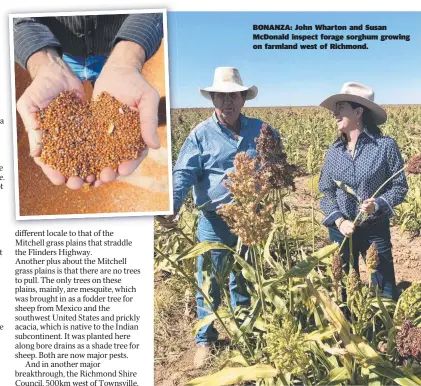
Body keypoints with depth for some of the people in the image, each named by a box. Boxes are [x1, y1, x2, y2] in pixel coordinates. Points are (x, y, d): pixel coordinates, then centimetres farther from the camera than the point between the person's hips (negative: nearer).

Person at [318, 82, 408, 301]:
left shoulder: (386, 146, -10)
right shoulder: (334, 151, 0)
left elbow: (400, 187, -5)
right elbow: (325, 191, 2)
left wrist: (378, 204, -23)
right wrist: (339, 220, -13)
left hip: (375, 230, -3)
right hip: (340, 230, 3)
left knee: (385, 293, 8)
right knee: (343, 290, 16)